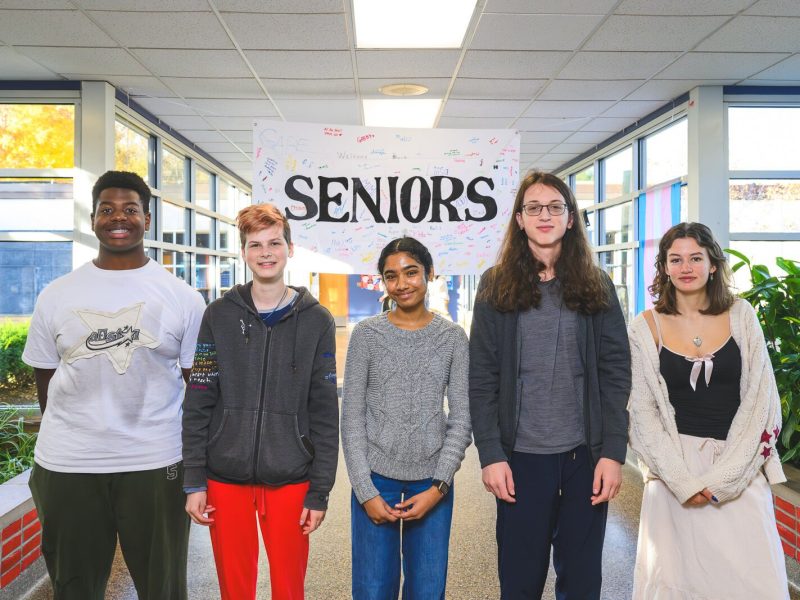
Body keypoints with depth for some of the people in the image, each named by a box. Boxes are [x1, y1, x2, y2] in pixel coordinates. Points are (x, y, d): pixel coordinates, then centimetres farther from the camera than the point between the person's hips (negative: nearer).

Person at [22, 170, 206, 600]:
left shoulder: (182, 298, 0)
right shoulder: (56, 296, 5)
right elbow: (46, 380, 11)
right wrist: (68, 436, 8)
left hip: (156, 466, -2)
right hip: (66, 467, 2)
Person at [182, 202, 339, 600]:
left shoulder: (316, 321, 1)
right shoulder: (220, 315, 3)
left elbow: (325, 415, 0)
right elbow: (197, 406, 2)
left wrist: (319, 492, -3)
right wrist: (194, 480, -3)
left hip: (290, 481, 0)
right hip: (225, 478, 1)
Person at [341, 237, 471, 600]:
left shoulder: (453, 338, 2)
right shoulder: (366, 334, -1)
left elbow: (461, 420, 1)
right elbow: (352, 418, -1)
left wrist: (438, 487, -8)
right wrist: (366, 491, -7)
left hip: (432, 481, 1)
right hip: (376, 478, -1)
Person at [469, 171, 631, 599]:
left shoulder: (596, 287, 5)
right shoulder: (497, 286, 2)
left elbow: (616, 373, 3)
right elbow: (481, 377, -1)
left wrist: (613, 452, -5)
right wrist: (490, 454, -7)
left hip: (586, 455, 1)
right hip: (521, 456, -1)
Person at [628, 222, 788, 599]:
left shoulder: (740, 317, 3)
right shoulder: (646, 327, 0)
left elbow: (760, 399, -1)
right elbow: (642, 412, -1)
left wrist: (723, 476, -9)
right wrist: (682, 481, -10)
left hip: (741, 469, 1)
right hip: (676, 468, -1)